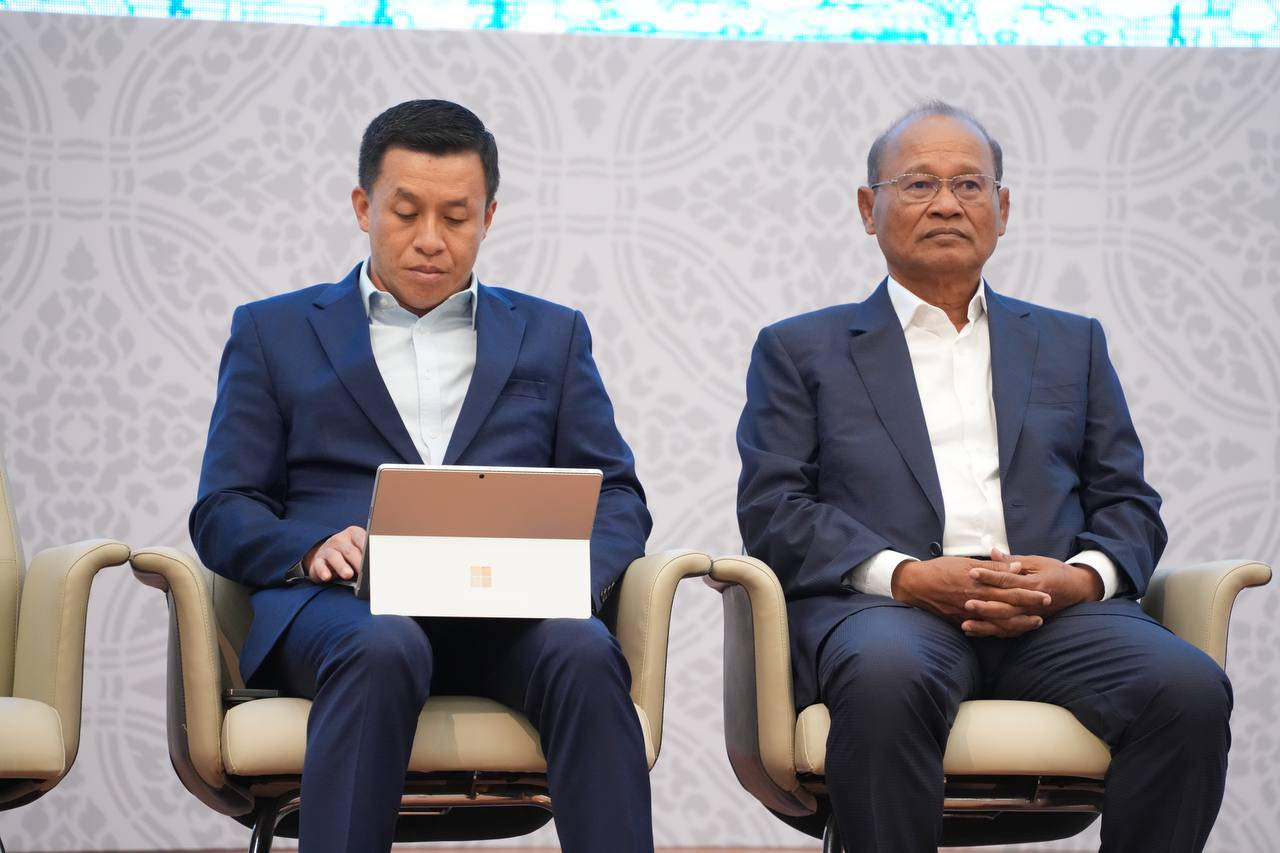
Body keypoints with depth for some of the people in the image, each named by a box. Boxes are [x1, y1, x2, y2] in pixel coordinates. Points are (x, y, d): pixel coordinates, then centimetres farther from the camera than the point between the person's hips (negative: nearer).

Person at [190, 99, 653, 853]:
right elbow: (223, 513, 11)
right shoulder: (275, 333, 18)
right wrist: (312, 549, -13)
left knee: (583, 653, -34)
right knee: (384, 648, -38)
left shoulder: (551, 336, 23)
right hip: (339, 604, -1)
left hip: (509, 612, 2)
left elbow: (618, 497, 16)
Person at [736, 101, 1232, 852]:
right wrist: (905, 574, -11)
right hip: (882, 604, -2)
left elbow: (1129, 506, 19)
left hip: (1053, 611, 2)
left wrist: (1080, 577, -5)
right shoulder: (801, 351, 19)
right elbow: (774, 509, 6)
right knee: (886, 676, -40)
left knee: (1192, 689, -30)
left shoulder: (1071, 343, 27)